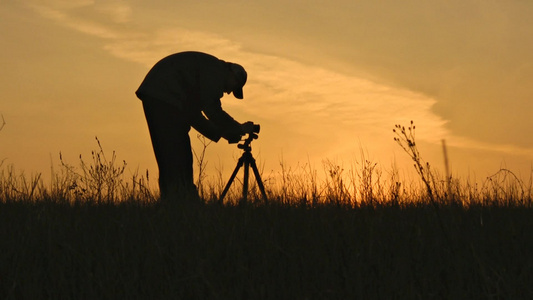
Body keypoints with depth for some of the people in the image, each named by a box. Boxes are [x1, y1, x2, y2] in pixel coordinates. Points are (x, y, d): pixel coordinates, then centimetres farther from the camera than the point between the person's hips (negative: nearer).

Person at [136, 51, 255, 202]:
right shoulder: (215, 69, -2)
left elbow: (193, 114, 27)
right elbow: (211, 109, -11)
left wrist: (220, 132, 26)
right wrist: (239, 129, -1)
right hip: (164, 98, -10)